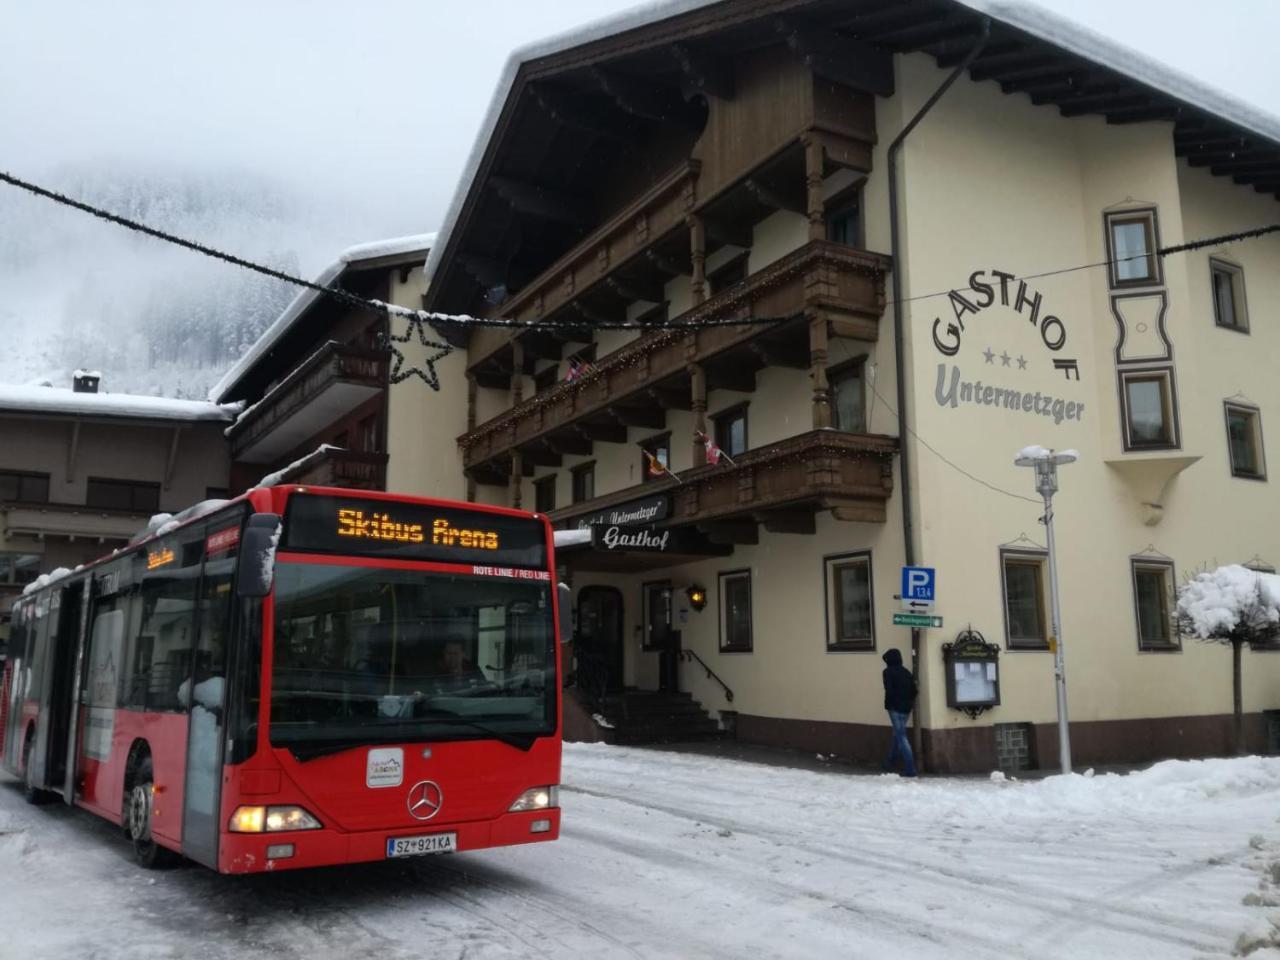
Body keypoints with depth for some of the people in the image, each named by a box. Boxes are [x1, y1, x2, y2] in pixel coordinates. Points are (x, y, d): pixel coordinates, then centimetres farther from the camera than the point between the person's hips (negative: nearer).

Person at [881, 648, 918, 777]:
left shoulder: (888, 672, -7)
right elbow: (913, 690, 9)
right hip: (906, 708, 7)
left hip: (895, 707, -7)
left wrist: (888, 704, -4)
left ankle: (910, 769, -11)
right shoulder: (906, 672, 12)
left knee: (901, 736, -6)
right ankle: (891, 762, 34)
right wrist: (909, 702, 16)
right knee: (898, 734, 21)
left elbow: (889, 690, -16)